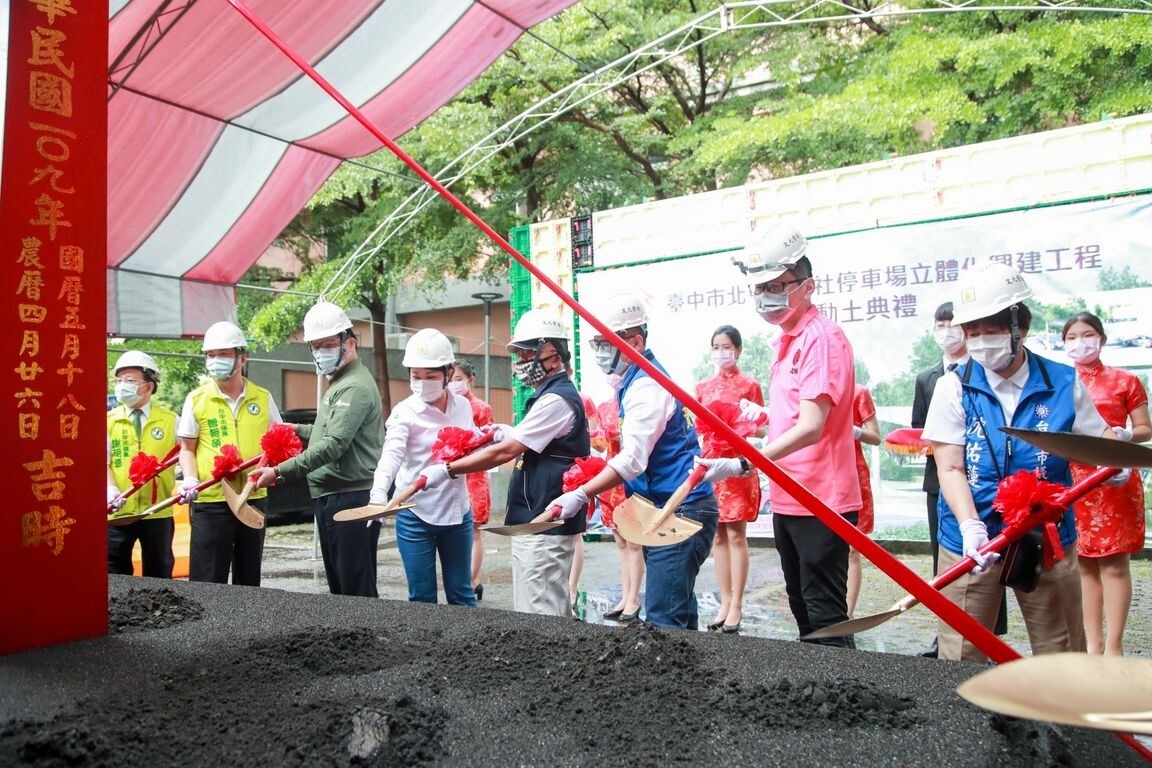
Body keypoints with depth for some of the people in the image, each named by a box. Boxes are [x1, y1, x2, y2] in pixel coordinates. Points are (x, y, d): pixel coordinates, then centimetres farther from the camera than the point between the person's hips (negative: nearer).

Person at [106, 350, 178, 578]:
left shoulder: (169, 420, 4)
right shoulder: (109, 420, 4)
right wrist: (111, 489, -21)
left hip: (158, 512, 0)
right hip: (118, 512, 0)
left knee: (158, 575, 11)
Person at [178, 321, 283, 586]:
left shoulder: (262, 397, 6)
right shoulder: (196, 399, 2)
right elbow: (187, 449, 6)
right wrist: (190, 479, -11)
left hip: (254, 498, 2)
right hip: (210, 501, -2)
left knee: (249, 578, 12)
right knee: (207, 581, 0)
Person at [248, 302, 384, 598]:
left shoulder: (355, 387, -15)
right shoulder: (338, 383, 19)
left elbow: (333, 445, -24)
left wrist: (280, 472, -25)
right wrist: (299, 429, 19)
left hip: (350, 498, -11)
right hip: (330, 496, 11)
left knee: (357, 588, -7)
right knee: (338, 586, 16)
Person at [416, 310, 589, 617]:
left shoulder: (556, 400, -17)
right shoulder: (551, 395, 16)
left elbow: (504, 452, -20)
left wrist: (447, 470, -13)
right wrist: (512, 435, 13)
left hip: (542, 526, -11)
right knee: (554, 614, 17)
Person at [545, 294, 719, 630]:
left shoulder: (647, 386, -17)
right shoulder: (636, 381, 15)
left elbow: (633, 460, -25)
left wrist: (581, 495, -28)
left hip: (679, 512, -11)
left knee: (662, 619, -10)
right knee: (678, 612, 15)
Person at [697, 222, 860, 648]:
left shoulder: (822, 338, -16)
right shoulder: (784, 341, 13)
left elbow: (811, 427, -25)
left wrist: (741, 465, -29)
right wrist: (763, 420, 7)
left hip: (822, 502, -10)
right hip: (788, 500, 10)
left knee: (825, 615, -1)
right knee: (801, 608, 18)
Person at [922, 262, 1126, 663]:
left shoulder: (1063, 383, 0)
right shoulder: (954, 387, -2)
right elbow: (950, 468, -7)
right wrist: (970, 526, -22)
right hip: (972, 540, -1)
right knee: (961, 661, 3)